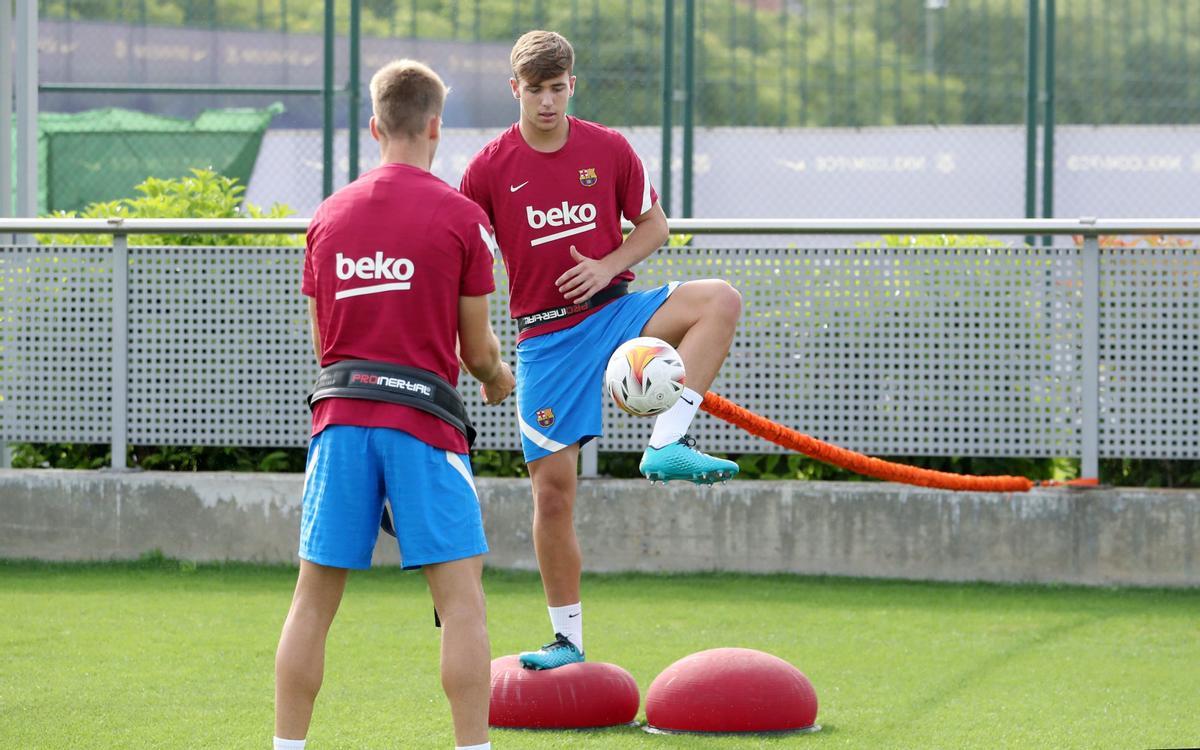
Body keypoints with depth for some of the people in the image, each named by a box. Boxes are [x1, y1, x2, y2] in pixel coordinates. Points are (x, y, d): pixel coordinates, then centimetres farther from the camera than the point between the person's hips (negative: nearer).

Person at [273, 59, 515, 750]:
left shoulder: (329, 216, 10)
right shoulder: (461, 218, -2)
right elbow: (477, 349, 2)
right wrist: (499, 380, 24)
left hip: (340, 414, 4)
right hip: (423, 417, -4)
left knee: (314, 601, 9)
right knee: (461, 596, -2)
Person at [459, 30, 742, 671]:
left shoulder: (609, 149, 0)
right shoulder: (489, 168, -4)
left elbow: (653, 225, 11)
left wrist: (608, 266, -9)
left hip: (612, 311, 1)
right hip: (544, 337, -1)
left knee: (719, 301, -26)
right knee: (551, 484, -2)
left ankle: (668, 444, -28)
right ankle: (566, 638, 10)